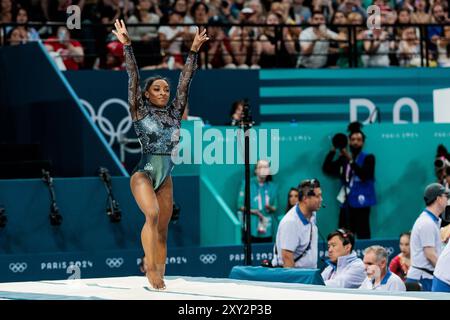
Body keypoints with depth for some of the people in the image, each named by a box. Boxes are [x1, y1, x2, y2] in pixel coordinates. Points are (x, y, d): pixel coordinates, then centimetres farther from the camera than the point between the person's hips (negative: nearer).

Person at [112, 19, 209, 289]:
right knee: (152, 214, -27)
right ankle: (150, 267, -24)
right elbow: (133, 77, -7)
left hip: (165, 178, 5)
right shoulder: (140, 111, 0)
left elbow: (185, 81, 7)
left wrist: (194, 51, 3)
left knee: (163, 230, 4)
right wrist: (127, 46, -14)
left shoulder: (174, 112, 9)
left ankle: (160, 276, 7)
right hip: (144, 174, -5)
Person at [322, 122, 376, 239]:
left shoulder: (368, 158, 1)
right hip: (346, 203, 5)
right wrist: (333, 150, -2)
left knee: (362, 236, -10)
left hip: (360, 203, -5)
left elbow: (364, 175, -15)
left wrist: (350, 160, -22)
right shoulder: (343, 159, 14)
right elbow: (326, 168, 6)